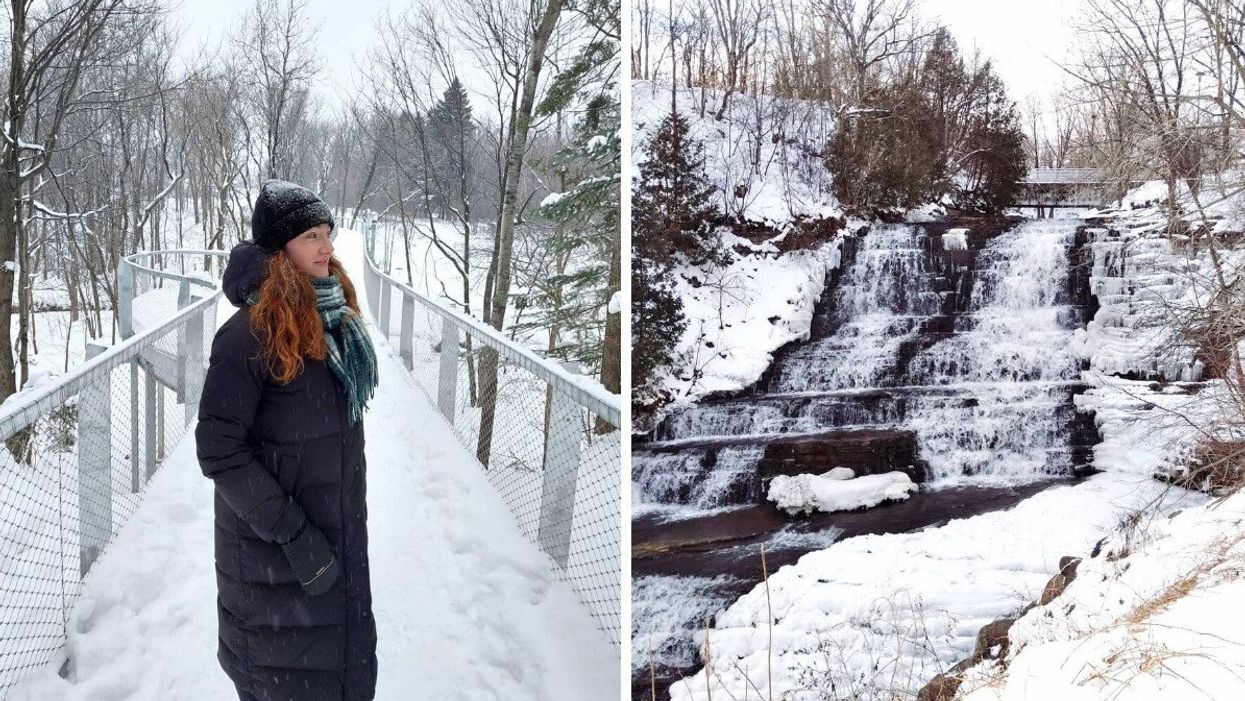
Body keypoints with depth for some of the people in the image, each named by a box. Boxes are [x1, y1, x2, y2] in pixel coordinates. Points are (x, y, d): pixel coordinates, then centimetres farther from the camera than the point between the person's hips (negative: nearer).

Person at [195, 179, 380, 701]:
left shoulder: (335, 319, 4)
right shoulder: (251, 333, -20)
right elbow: (219, 450, -21)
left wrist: (351, 517, 16)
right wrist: (294, 536, -23)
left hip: (341, 536, 7)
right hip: (274, 550, -7)